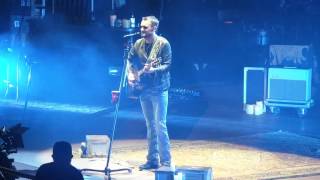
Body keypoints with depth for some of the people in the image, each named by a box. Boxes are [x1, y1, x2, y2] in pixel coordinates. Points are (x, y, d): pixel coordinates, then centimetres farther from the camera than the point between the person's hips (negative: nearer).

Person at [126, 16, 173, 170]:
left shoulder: (163, 43, -10)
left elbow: (167, 65, -13)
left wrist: (153, 70, -28)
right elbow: (130, 60, 16)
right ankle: (153, 160, 16)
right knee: (150, 126, 10)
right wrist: (130, 74, 0)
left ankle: (165, 161, -6)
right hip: (144, 89, 6)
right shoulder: (138, 44, 7)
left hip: (159, 89, -6)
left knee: (160, 125, -10)